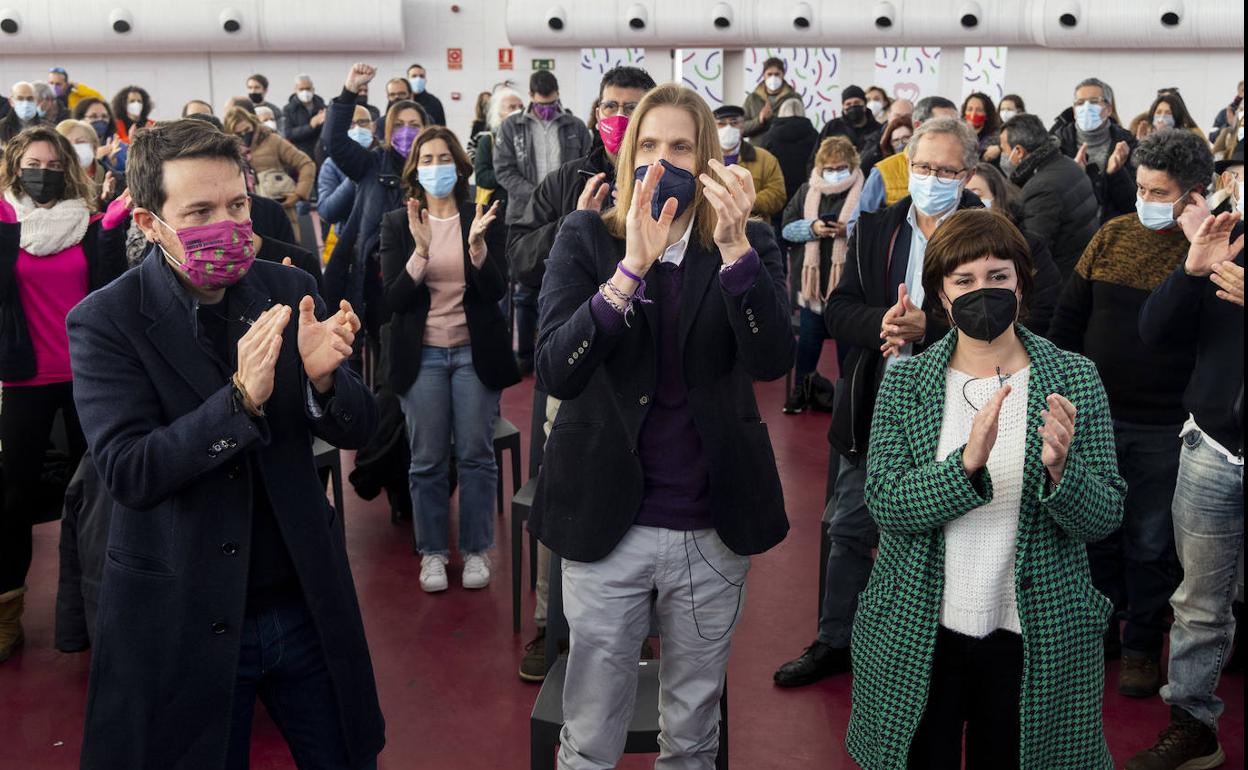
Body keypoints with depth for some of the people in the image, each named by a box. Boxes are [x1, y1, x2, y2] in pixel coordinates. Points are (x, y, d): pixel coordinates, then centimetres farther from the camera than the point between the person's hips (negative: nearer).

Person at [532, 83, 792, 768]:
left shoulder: (748, 245, 0)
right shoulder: (586, 239, -3)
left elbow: (772, 359, -17)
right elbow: (553, 372, -17)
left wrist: (736, 247, -30)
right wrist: (630, 269, -29)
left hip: (713, 531, 1)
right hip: (607, 528, -1)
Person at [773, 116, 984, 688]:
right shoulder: (875, 228, 5)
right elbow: (837, 310, 0)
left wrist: (927, 326, -27)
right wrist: (882, 323, -20)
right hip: (872, 409, 4)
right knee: (849, 529, 14)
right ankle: (834, 642, 31)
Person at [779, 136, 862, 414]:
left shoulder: (865, 191, -4)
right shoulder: (807, 190, 8)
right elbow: (787, 227, 4)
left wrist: (849, 230, -21)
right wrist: (812, 227, -13)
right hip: (812, 277, 3)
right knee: (808, 337, 12)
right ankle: (801, 390, 24)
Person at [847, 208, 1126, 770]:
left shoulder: (1074, 380, -3)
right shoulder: (905, 383, -3)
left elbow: (1105, 517, -6)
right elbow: (885, 505, -14)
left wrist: (1060, 470, -26)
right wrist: (968, 463, -30)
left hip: (1037, 638, 0)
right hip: (917, 637, 0)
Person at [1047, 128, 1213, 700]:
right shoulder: (1113, 235, 2)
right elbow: (1068, 316, 6)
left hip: (1163, 430, -3)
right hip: (1095, 416, 4)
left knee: (1150, 545, 10)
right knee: (1095, 533, 16)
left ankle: (1143, 647, 28)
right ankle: (1099, 628, 35)